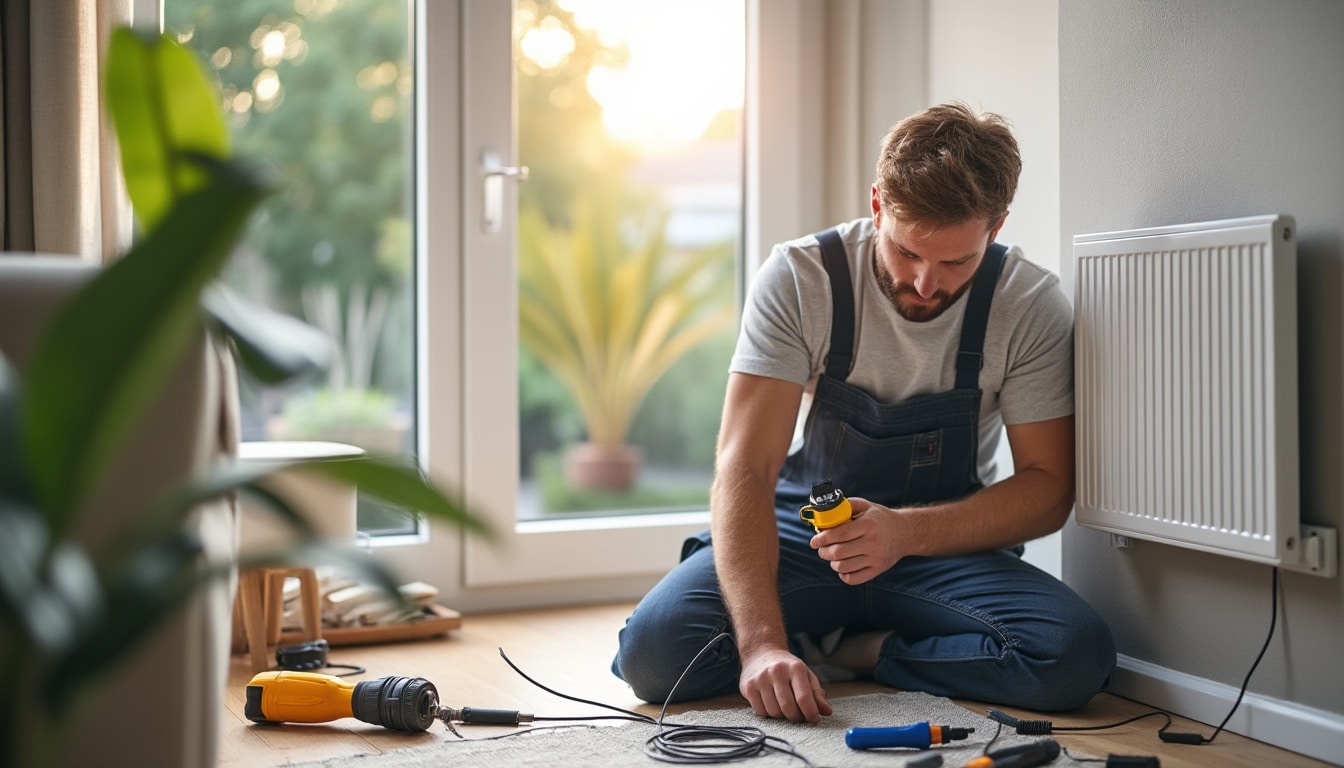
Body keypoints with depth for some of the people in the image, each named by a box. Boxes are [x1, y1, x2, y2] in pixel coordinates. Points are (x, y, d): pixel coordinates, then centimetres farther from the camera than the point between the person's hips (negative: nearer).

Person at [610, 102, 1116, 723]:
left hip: (945, 543, 2)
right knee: (652, 650, -28)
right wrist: (761, 642, -35)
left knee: (1075, 655, -29)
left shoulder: (1032, 306, -12)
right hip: (802, 533, -1)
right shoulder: (798, 278, -16)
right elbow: (744, 467, -21)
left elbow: (1047, 486, -9)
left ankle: (851, 653, -8)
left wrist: (908, 531, -27)